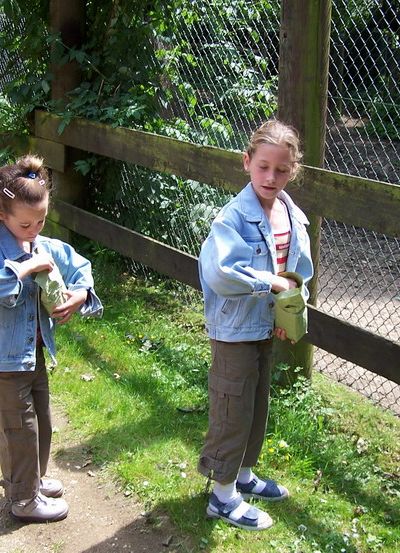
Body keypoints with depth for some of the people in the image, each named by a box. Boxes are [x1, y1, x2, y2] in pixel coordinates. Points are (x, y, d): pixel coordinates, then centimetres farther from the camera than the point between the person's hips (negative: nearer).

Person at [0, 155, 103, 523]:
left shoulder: (48, 248, 0)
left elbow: (80, 267, 15)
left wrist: (81, 294, -4)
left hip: (35, 351, 8)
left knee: (41, 421, 23)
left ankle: (32, 478, 45)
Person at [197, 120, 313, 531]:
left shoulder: (293, 216, 1)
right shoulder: (234, 217, -22)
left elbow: (300, 269, 13)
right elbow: (219, 274, -33)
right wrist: (272, 283, -25)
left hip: (266, 327, 8)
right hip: (235, 330, -8)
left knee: (257, 406, 21)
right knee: (233, 412, 4)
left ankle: (243, 476, 41)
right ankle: (223, 496, 20)